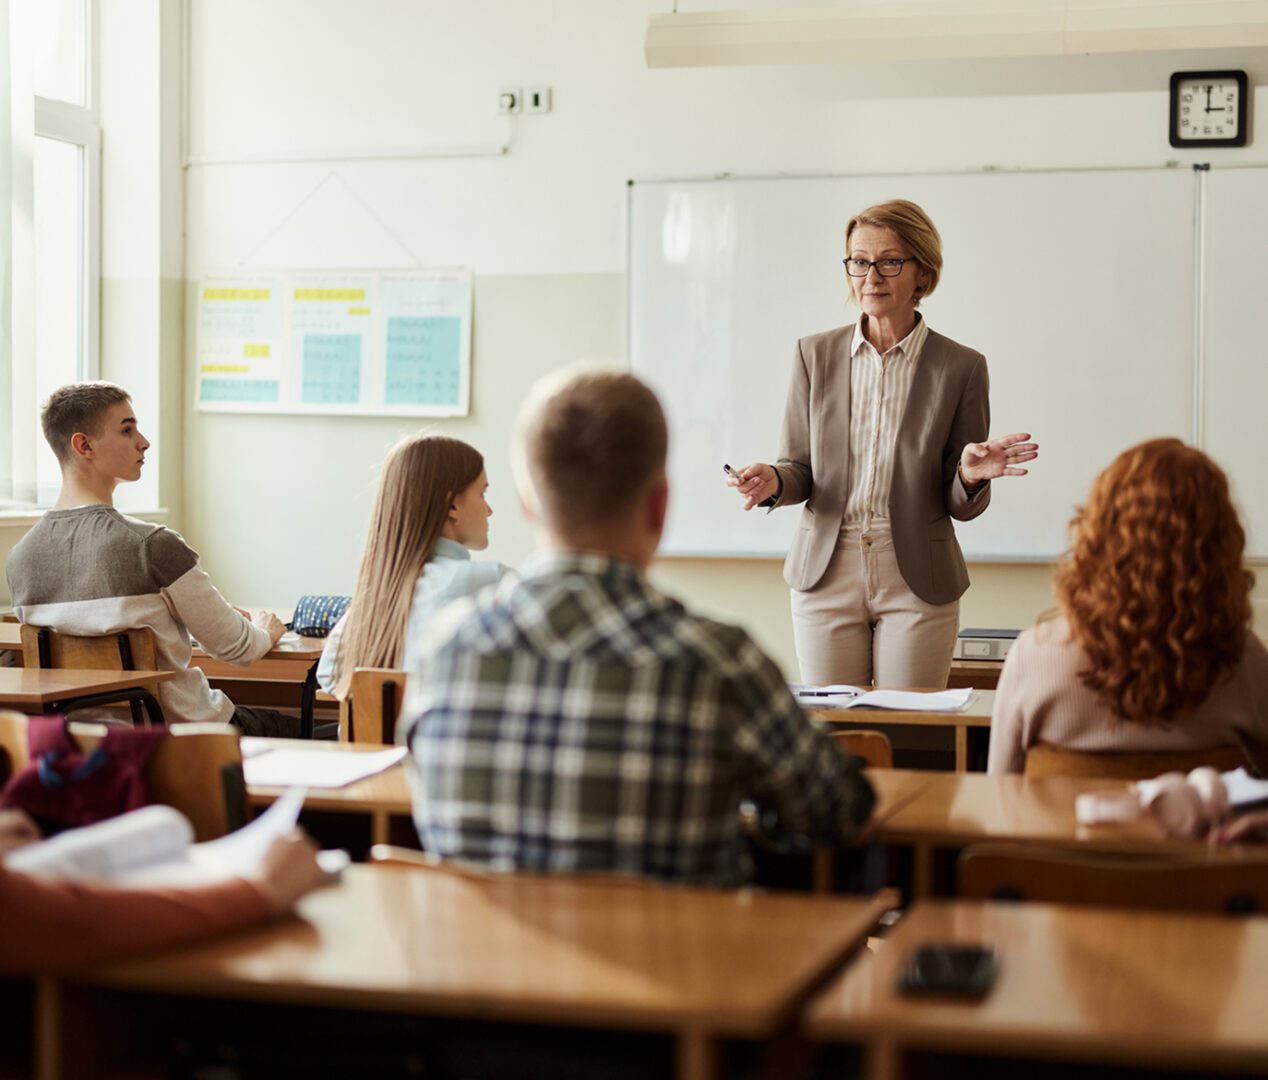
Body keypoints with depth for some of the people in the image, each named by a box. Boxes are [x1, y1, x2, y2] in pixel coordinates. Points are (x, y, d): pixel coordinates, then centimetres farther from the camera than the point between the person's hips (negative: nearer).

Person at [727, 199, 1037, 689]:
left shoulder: (961, 367, 0)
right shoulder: (815, 355, 5)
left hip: (917, 582, -1)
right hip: (827, 575, 2)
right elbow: (799, 468, 8)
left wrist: (969, 475, -19)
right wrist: (772, 481, -13)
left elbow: (961, 506, 2)